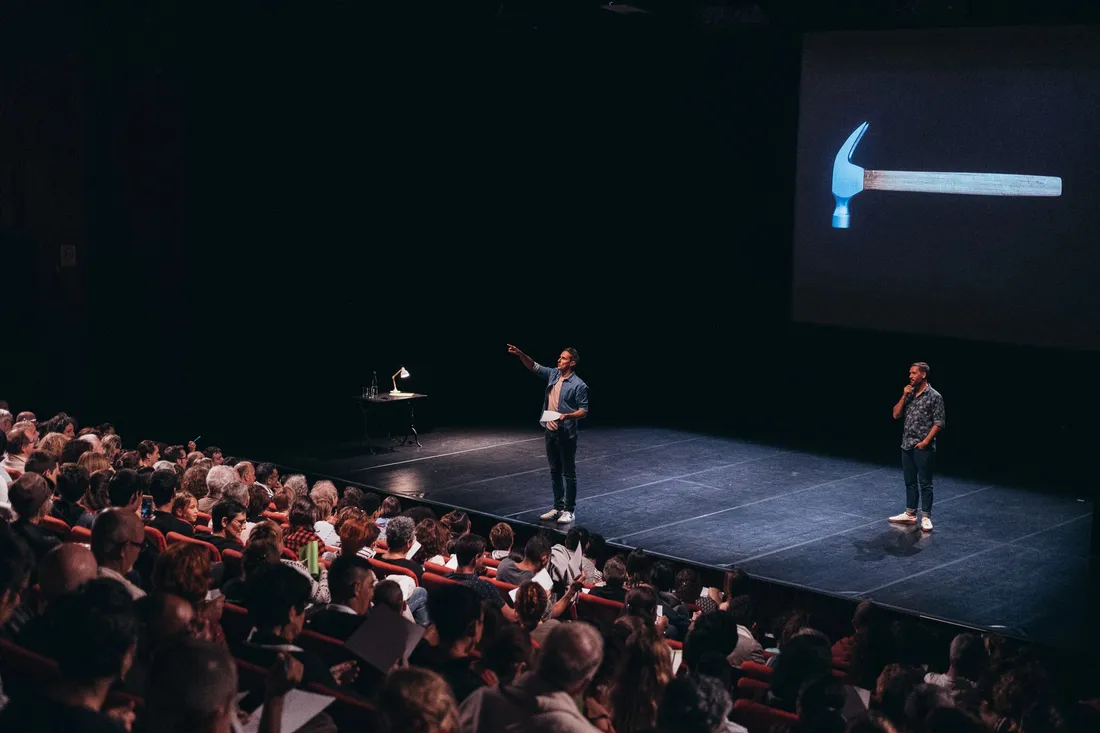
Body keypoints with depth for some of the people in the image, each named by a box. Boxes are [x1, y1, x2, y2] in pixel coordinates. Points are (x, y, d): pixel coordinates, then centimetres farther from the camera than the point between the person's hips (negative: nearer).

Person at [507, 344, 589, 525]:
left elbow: (584, 411, -11)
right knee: (554, 472, 14)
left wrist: (566, 416, -27)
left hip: (566, 434, -7)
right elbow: (534, 366, 10)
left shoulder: (579, 385, -13)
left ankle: (569, 510, 9)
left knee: (568, 473, 2)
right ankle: (558, 507, 23)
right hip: (550, 432, 7)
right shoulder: (553, 374, 5)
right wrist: (520, 354, -7)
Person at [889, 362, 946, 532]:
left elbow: (939, 422, -10)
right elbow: (896, 415, 7)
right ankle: (910, 514, 20)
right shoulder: (909, 394, 11)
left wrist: (926, 441, -16)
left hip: (923, 447, -6)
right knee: (910, 481, 13)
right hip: (907, 445, 7)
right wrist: (904, 396, -4)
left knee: (925, 483, -1)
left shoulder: (934, 396, -8)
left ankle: (926, 517, 4)